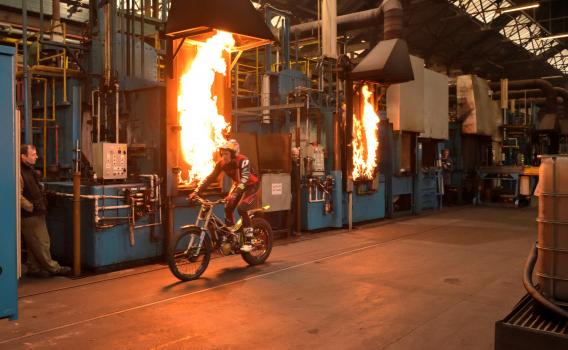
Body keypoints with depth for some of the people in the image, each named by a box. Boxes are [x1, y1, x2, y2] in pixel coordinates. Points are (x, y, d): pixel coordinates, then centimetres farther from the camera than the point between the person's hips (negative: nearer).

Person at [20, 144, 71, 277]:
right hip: (30, 216, -10)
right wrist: (32, 208, -19)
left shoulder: (30, 170, 14)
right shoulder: (20, 173, -19)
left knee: (35, 245, 15)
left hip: (37, 214, 10)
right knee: (41, 244, 0)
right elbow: (18, 197, -26)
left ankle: (34, 268, 24)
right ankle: (53, 268, 8)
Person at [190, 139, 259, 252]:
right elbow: (210, 178, -16)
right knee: (228, 208, -10)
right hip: (237, 184, 6)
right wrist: (196, 192, -25)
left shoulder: (243, 161, -31)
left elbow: (244, 179, -42)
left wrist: (234, 194, -55)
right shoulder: (221, 163, -14)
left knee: (241, 208, -24)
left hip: (251, 185, -6)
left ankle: (248, 242, -18)